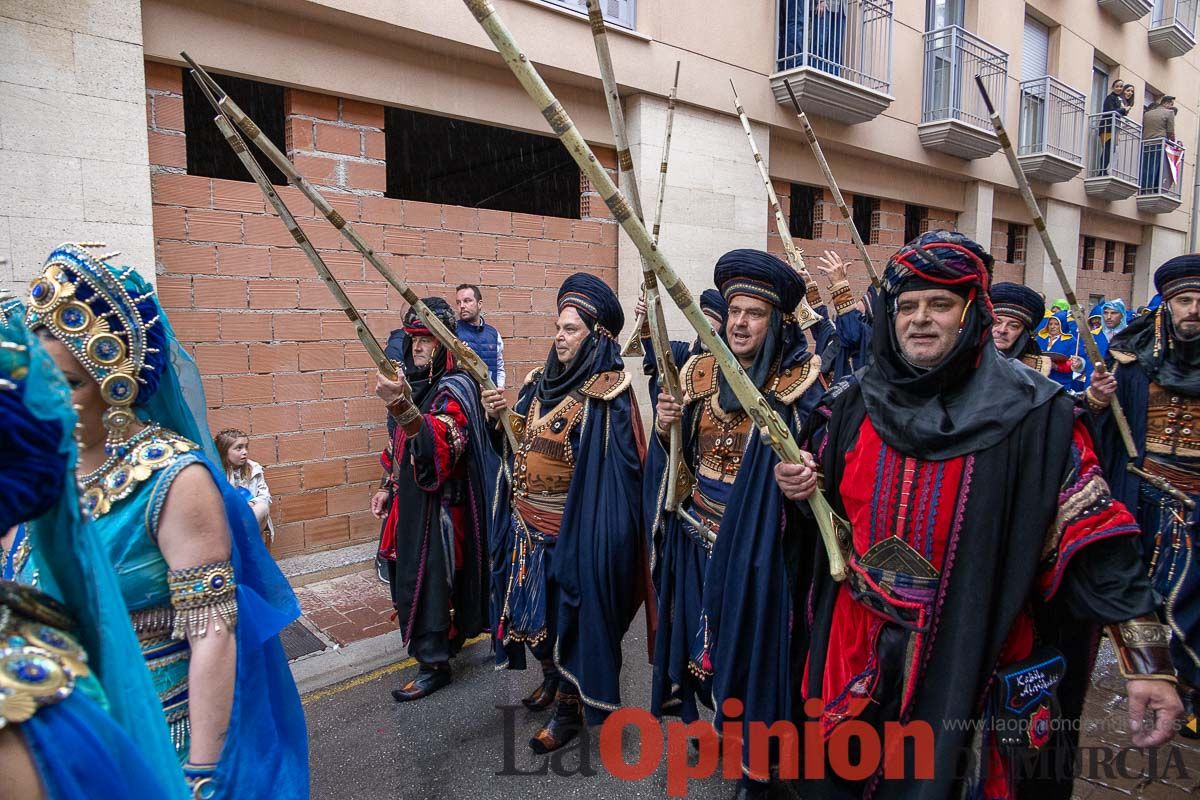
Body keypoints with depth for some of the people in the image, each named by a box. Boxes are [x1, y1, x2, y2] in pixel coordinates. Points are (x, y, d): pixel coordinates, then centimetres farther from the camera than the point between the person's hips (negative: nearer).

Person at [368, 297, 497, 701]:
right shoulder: (413, 381, 9)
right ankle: (445, 640, 35)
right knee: (407, 575, 17)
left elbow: (439, 444, -35)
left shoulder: (455, 388, -17)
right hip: (410, 501, 9)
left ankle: (434, 663, 15)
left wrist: (403, 406, -48)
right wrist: (387, 487, 18)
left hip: (438, 505, -8)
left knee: (427, 580, -2)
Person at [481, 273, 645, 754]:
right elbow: (519, 445, 13)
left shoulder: (605, 394, -16)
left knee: (567, 612, 6)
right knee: (535, 605, 20)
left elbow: (613, 470, -20)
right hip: (529, 521, 7)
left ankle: (569, 710, 26)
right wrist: (499, 417, -6)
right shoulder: (542, 382, 6)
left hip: (571, 528, -7)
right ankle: (552, 680, 44)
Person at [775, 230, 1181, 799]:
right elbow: (829, 505, 12)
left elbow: (1093, 538, -11)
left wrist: (1146, 660, -15)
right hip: (857, 652, 4)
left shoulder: (1032, 414, -11)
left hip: (971, 662, -3)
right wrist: (799, 489, -9)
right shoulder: (852, 405, 0)